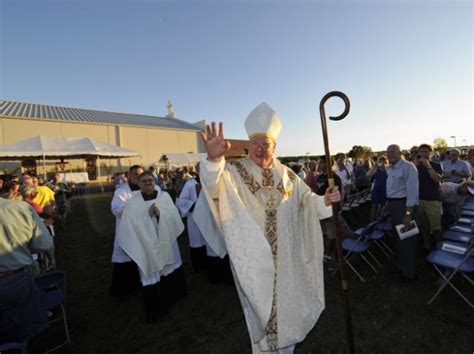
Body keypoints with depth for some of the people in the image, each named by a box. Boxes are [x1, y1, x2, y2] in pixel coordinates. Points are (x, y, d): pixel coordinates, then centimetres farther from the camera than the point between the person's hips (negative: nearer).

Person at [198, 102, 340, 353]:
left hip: (285, 257, 5)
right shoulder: (235, 172, -12)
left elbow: (306, 198, 9)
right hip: (254, 260, -4)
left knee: (286, 302, 23)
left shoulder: (286, 174, 3)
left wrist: (324, 200, -10)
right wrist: (214, 159, -50)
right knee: (262, 306, 16)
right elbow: (214, 186, -31)